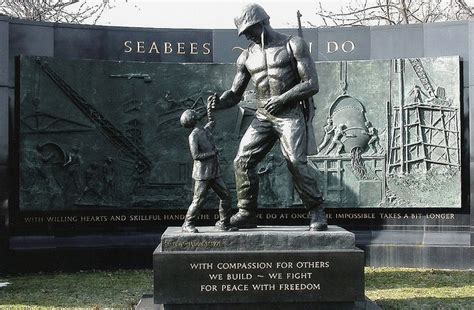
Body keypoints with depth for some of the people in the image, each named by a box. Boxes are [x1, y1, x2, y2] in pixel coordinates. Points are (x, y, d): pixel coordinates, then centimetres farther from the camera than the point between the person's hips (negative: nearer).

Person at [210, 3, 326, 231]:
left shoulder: (293, 45, -1)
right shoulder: (247, 57, 11)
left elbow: (312, 84, -7)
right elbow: (235, 94, 15)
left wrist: (282, 98, -18)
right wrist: (219, 103, -8)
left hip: (290, 114, -5)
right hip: (262, 117, 5)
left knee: (296, 163, -18)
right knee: (242, 161, -8)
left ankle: (317, 214, -3)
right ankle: (246, 214, 2)